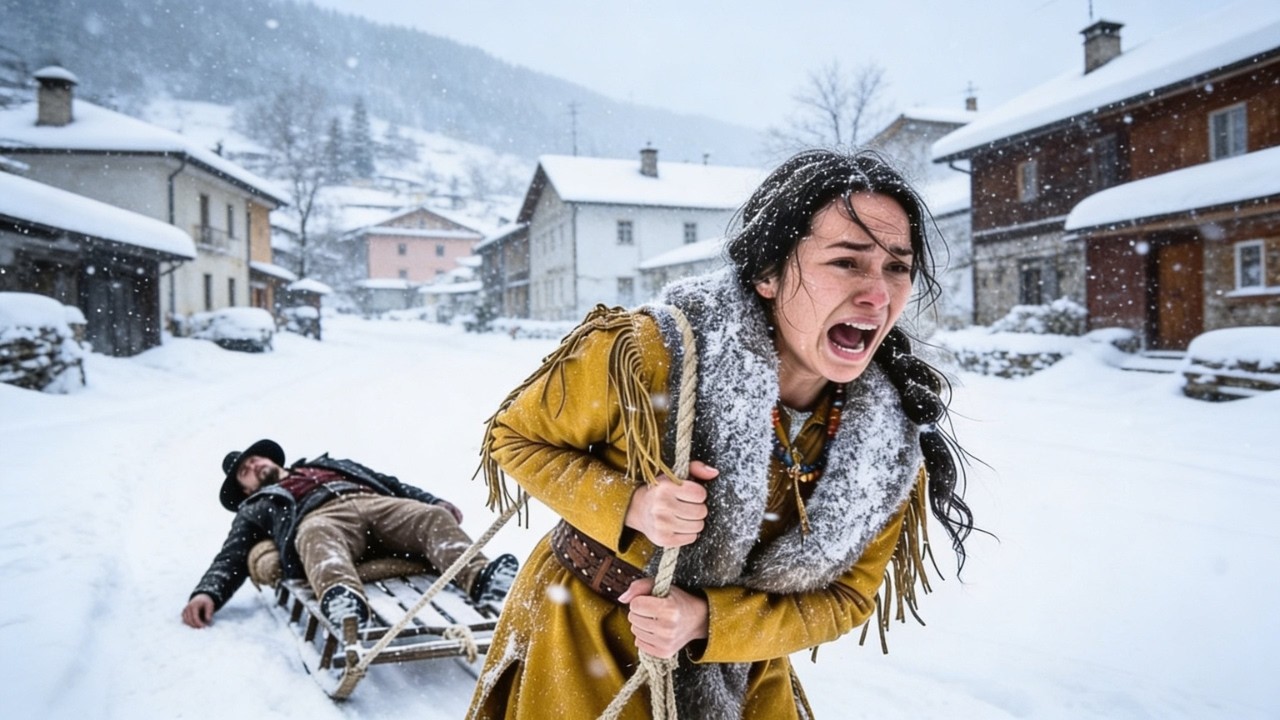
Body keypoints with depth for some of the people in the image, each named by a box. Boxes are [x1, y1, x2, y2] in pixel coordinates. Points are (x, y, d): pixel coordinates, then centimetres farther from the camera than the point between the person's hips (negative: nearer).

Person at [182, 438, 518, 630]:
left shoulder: (325, 464, 42)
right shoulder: (256, 508, 36)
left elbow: (386, 480, 31)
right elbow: (232, 557, 19)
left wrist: (433, 501, 14)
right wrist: (207, 592, -5)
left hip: (376, 501, 3)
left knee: (434, 517, -29)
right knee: (319, 538, -41)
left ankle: (481, 579, -54)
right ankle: (344, 601, -71)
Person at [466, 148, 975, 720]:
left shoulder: (892, 445, -17)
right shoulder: (646, 356, -27)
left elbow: (847, 595, -7)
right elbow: (515, 437, -13)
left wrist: (706, 619, -23)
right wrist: (628, 505, -30)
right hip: (586, 639, -2)